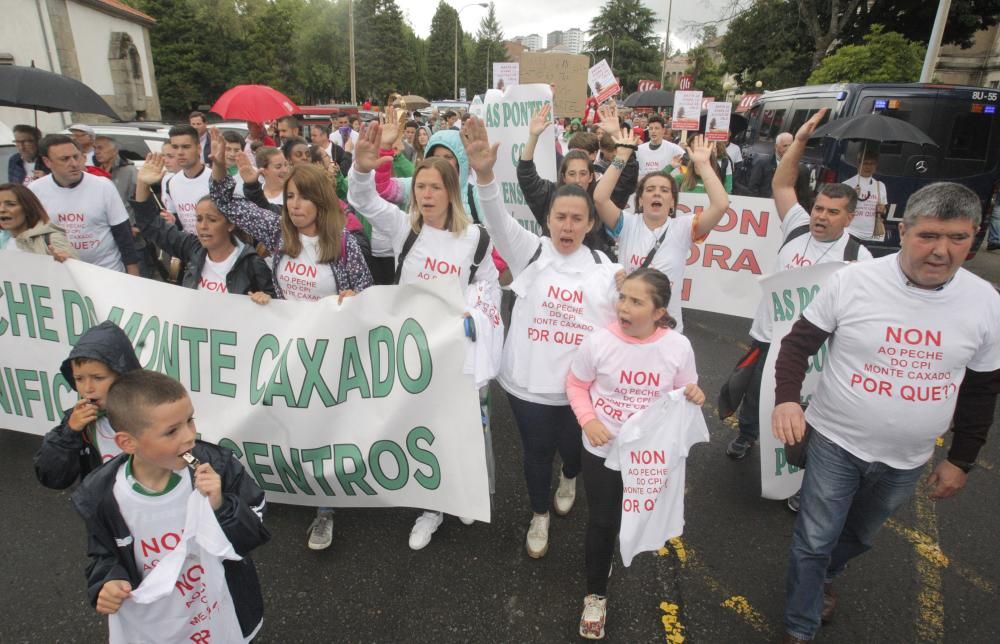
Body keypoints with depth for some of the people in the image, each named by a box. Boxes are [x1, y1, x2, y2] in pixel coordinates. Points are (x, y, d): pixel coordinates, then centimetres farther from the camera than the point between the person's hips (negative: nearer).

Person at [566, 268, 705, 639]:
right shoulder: (598, 342, -19)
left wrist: (693, 396, -23)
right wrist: (588, 420, -18)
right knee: (601, 522, 10)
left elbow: (682, 394, 0)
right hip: (602, 450, -1)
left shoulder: (678, 347, -15)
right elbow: (576, 384, -4)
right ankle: (596, 594, 34)